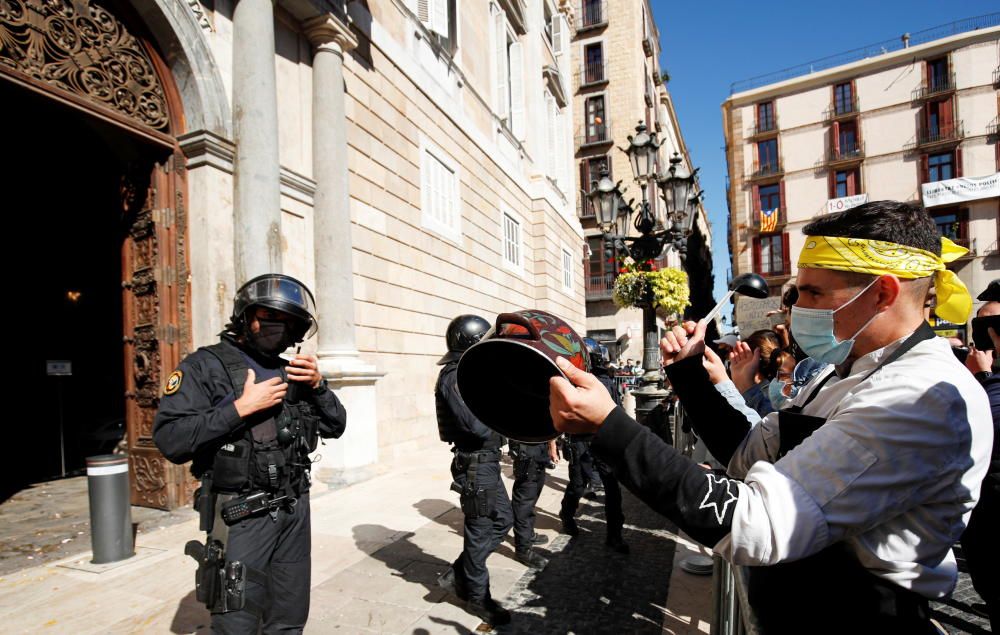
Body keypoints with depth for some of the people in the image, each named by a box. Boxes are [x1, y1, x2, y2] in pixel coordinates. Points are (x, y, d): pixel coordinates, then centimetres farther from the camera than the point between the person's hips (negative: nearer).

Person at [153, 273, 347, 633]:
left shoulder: (292, 372, 11)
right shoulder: (206, 365, -6)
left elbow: (335, 427, 10)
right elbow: (170, 440, -16)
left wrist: (318, 385, -6)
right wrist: (240, 408, -20)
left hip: (295, 511, 5)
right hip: (242, 517, -5)